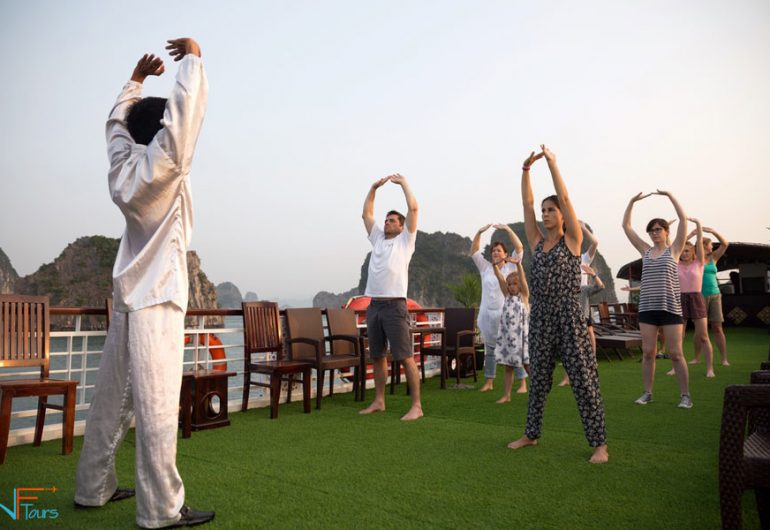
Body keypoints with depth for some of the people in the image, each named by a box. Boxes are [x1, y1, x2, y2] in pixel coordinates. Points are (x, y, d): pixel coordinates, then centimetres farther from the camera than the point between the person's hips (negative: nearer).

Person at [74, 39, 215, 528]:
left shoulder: (122, 165, 9)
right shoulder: (162, 166, -10)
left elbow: (118, 121, 27)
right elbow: (186, 110, -14)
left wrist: (137, 78, 32)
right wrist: (193, 57, 0)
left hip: (129, 296, 8)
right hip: (156, 300, -8)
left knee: (113, 398, 14)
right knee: (157, 405, -7)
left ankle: (94, 488, 25)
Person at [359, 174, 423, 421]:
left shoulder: (405, 240, 5)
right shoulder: (377, 239, 20)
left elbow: (413, 208, -2)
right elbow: (366, 213, 23)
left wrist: (403, 182, 8)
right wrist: (374, 187, 20)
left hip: (395, 306, -6)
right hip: (374, 305, 7)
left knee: (405, 357, -7)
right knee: (377, 356, 12)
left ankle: (416, 406, -2)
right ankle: (379, 401, 23)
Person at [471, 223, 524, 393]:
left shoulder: (511, 267, 4)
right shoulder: (485, 267, 10)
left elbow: (519, 248, -7)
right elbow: (474, 251, 6)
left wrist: (508, 229, -13)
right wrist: (480, 232, -4)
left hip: (506, 314, -3)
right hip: (487, 314, 3)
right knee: (489, 350, 11)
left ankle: (523, 382, 3)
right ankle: (489, 382, 20)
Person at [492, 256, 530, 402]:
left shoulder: (524, 295, 0)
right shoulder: (507, 296, 10)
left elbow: (522, 278, -15)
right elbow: (500, 279, 1)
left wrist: (518, 263, -28)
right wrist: (495, 265, -13)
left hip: (521, 336, -4)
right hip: (507, 336, 4)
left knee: (528, 366, 3)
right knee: (508, 368, 9)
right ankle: (506, 395, 15)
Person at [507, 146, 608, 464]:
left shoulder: (572, 239, 0)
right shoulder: (537, 242, 11)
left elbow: (565, 197, -6)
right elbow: (526, 202, 7)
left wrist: (552, 162, -3)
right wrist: (526, 169, 2)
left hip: (568, 317, -5)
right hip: (540, 317, 5)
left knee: (583, 379, -2)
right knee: (538, 379, 13)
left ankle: (599, 443, 8)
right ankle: (531, 434, 25)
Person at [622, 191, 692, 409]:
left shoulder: (674, 249, 5)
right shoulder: (645, 251, 12)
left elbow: (683, 219, -4)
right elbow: (626, 226, 10)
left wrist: (669, 195, -6)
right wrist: (632, 201, 4)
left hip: (670, 307, -3)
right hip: (647, 308, 3)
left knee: (675, 353, -1)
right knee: (648, 352, 5)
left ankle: (685, 395, 8)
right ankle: (647, 393, 13)